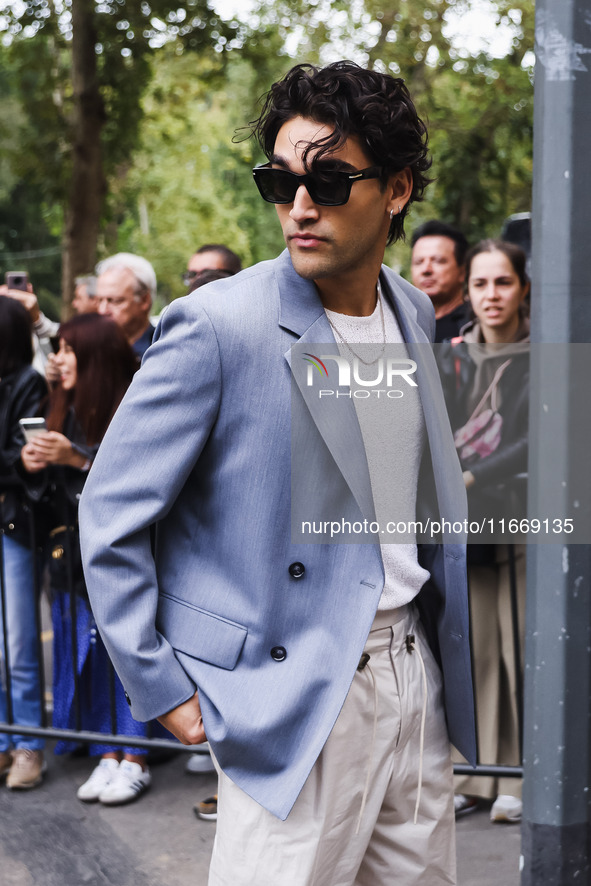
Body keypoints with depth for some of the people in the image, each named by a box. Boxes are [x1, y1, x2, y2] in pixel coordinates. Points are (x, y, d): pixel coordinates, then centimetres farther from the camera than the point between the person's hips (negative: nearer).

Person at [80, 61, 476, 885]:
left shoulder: (413, 313, 6)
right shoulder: (217, 326, -15)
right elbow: (111, 516, -11)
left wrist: (447, 637, 16)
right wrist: (161, 691, -11)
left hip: (415, 677, 7)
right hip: (297, 700, -6)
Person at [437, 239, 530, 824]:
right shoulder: (450, 359, 12)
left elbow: (538, 441, -11)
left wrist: (471, 477, -19)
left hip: (523, 519, -3)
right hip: (465, 521, 4)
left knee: (520, 652, -4)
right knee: (470, 650, 3)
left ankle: (520, 781, 5)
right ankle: (471, 776, 11)